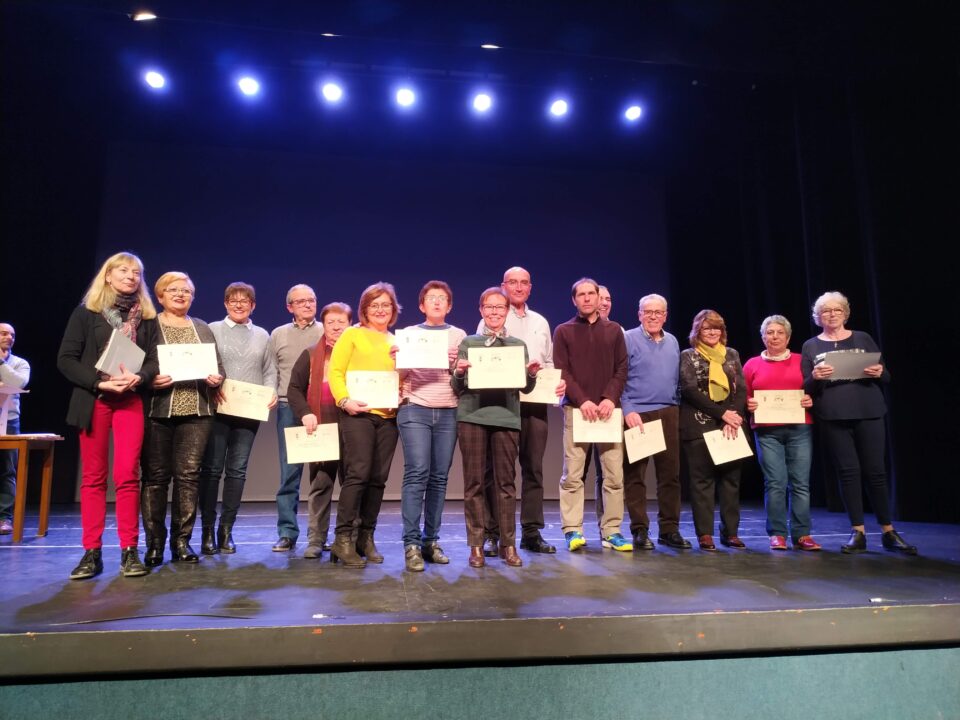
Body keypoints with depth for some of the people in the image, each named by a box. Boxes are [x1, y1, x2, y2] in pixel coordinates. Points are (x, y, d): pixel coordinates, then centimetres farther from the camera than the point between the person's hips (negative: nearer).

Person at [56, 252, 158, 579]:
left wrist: (138, 378, -16)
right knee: (93, 476, 4)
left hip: (131, 400, 0)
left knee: (127, 475, -5)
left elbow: (155, 359, 5)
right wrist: (99, 382, -14)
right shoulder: (86, 312, 5)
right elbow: (66, 359, -1)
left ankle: (129, 551, 1)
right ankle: (92, 552, 10)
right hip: (93, 400, 0)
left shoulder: (147, 317, 9)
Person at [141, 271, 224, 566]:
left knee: (189, 474, 1)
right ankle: (154, 542, 11)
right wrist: (151, 380, -18)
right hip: (158, 411, -2)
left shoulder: (203, 329, 17)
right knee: (156, 476, 2)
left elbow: (219, 366, 16)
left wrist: (216, 378, -5)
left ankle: (182, 541, 10)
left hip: (196, 412, 3)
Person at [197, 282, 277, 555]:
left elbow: (270, 371, 12)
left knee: (237, 470, 5)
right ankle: (207, 530, 11)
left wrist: (272, 393, -5)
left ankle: (226, 529, 15)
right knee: (212, 468, 1)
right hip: (217, 409, -2)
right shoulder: (212, 330, 6)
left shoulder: (262, 335, 15)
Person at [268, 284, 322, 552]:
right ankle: (287, 532, 9)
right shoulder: (278, 335, 13)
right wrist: (270, 397, 0)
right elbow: (272, 372, 13)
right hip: (289, 408, 1)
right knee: (289, 472, 2)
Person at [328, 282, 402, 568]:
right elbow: (335, 372, -1)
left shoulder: (397, 342, 18)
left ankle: (366, 538, 15)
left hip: (388, 416, 5)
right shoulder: (352, 334, 5)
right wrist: (345, 400, -15)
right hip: (358, 413, -5)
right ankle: (343, 539, -2)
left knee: (378, 478, 5)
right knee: (357, 474, -11)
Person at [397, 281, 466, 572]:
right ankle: (411, 543, -6)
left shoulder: (459, 336, 13)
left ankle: (431, 540, 11)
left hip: (448, 413, 2)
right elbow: (399, 375, 10)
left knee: (439, 477, 2)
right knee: (417, 473, -11)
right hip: (415, 410, -2)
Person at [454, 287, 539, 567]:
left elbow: (526, 387, 10)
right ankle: (476, 545, 11)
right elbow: (457, 388, 6)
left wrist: (532, 374, -10)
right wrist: (459, 373, -14)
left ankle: (508, 543, 13)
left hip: (507, 417, 1)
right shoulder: (468, 343, 9)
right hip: (472, 416, -1)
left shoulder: (518, 345, 12)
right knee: (474, 481, 2)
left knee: (506, 481, 3)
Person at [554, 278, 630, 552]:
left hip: (608, 409, 2)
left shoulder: (614, 330, 15)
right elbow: (561, 371, 0)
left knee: (614, 474, 1)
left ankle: (612, 530, 8)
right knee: (572, 475, -3)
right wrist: (582, 400, -13)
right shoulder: (563, 331, 8)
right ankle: (572, 530, 3)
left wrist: (610, 398, -8)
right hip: (575, 408, -2)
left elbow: (622, 368, 8)